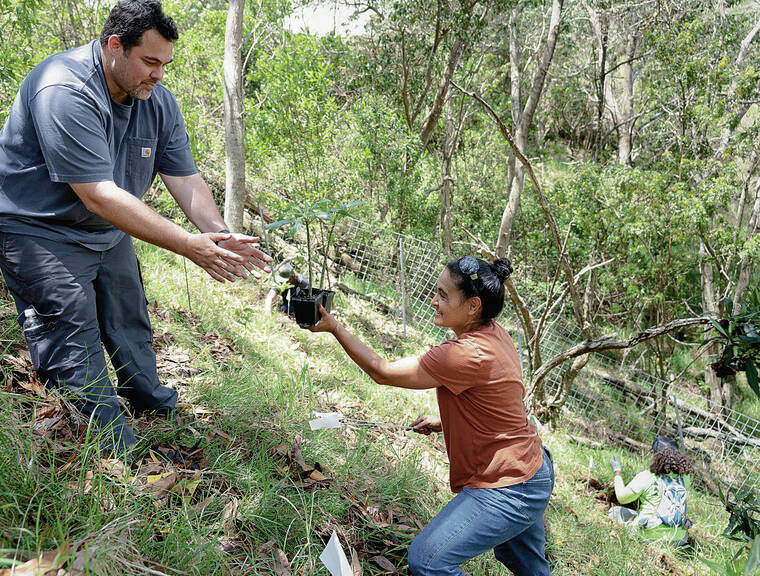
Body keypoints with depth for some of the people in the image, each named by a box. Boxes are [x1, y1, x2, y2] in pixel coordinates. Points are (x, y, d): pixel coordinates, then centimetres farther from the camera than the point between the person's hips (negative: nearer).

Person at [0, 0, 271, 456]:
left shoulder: (158, 100, -5)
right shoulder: (65, 92, -30)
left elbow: (185, 179, -6)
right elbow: (99, 196, -36)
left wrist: (223, 237, -25)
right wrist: (189, 246, -39)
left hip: (108, 233, 8)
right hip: (38, 230, -7)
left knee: (132, 333, 15)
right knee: (74, 347, -12)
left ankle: (162, 422, 31)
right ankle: (122, 459, -6)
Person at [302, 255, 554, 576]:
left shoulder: (469, 354, -31)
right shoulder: (494, 334, -1)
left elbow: (382, 372, -23)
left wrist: (334, 328, -16)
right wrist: (444, 422, 10)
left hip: (506, 489, -10)